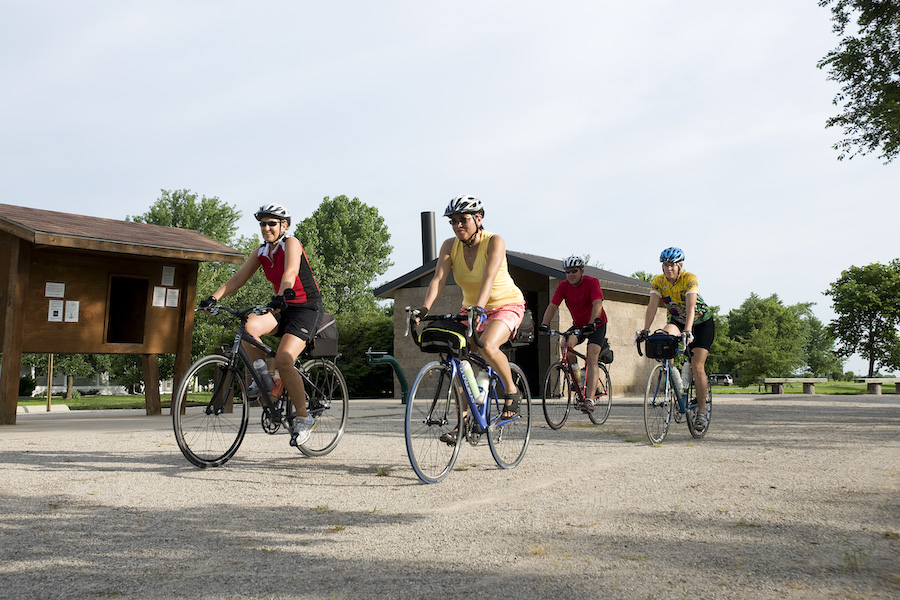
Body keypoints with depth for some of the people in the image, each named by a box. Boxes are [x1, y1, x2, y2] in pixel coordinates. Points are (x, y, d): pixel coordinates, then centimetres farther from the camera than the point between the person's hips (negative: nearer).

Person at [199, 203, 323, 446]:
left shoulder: (291, 244, -11)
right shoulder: (261, 252, 9)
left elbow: (290, 273, -29)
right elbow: (239, 277, 3)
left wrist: (280, 297, -48)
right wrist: (214, 297, -11)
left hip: (306, 308, -6)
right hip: (282, 308, 6)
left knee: (283, 359, -25)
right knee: (250, 326, -27)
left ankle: (304, 419, -10)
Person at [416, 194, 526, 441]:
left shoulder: (494, 242, -20)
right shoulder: (450, 246, -8)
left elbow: (489, 277, -35)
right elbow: (438, 278, -19)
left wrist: (480, 307, -50)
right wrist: (424, 309, -35)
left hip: (506, 305, -5)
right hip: (472, 308, 5)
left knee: (488, 346, -33)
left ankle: (512, 391, -7)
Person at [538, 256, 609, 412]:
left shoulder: (592, 282, -20)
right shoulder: (563, 286, -9)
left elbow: (597, 304, -33)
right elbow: (553, 305, -17)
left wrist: (592, 323, -50)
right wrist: (544, 324, -34)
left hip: (596, 325, -4)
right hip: (578, 325, 4)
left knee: (592, 358, -20)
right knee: (564, 343, -26)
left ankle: (590, 399, -25)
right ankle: (576, 375, -2)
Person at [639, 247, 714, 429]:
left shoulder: (689, 279, -26)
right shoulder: (658, 281, -14)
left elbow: (690, 307, -37)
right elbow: (652, 306, -22)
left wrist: (687, 331, -50)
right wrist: (646, 329, -36)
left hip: (702, 322, -4)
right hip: (677, 321, 4)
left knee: (697, 366, -13)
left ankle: (702, 410, -2)